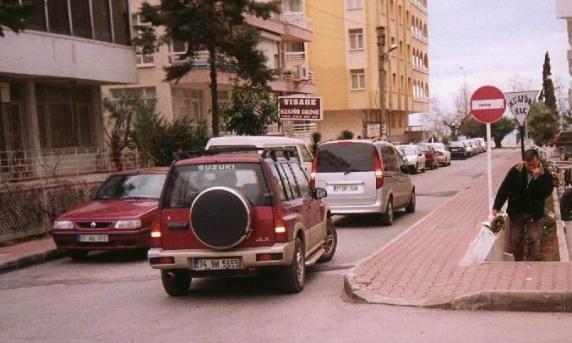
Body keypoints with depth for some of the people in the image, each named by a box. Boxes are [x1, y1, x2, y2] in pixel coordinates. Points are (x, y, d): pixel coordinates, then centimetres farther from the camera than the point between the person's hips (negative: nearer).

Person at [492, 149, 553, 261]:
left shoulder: (545, 174, -12)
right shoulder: (515, 171, -11)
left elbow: (547, 192, -23)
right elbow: (504, 189, -8)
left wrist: (538, 177, -32)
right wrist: (496, 207, -13)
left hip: (535, 214, -1)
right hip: (516, 212, 1)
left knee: (533, 240, 0)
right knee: (515, 240, 9)